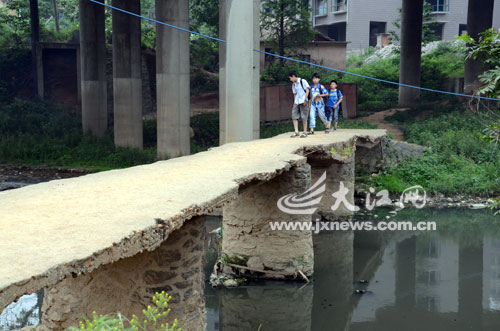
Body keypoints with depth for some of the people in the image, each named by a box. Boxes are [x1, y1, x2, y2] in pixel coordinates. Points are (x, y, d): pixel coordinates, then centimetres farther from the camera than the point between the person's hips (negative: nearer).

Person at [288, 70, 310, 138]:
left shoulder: (303, 81, -4)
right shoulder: (293, 84, 16)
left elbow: (307, 90, -8)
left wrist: (305, 100, -15)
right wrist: (294, 102, 12)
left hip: (303, 102, -6)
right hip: (296, 102, 6)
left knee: (304, 117, -3)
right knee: (294, 116, -4)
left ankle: (304, 132, 4)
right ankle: (296, 132, -3)